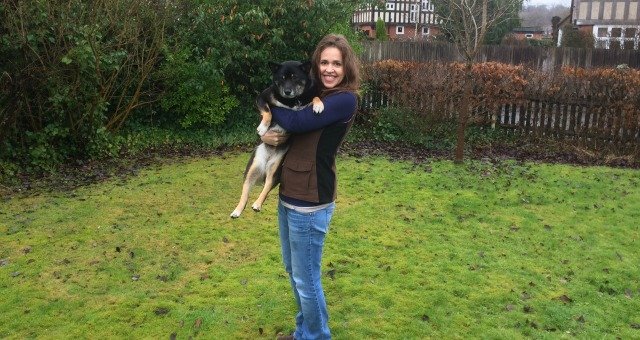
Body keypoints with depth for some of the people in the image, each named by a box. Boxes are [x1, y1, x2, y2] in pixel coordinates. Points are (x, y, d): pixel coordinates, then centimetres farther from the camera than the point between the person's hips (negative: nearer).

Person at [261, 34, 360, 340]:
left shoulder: (345, 100, -14)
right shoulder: (313, 95, 11)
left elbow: (295, 122, -22)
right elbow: (279, 123, 14)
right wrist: (267, 134, -10)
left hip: (309, 203, -9)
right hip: (288, 195, 9)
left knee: (306, 279, 4)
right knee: (293, 270, 22)